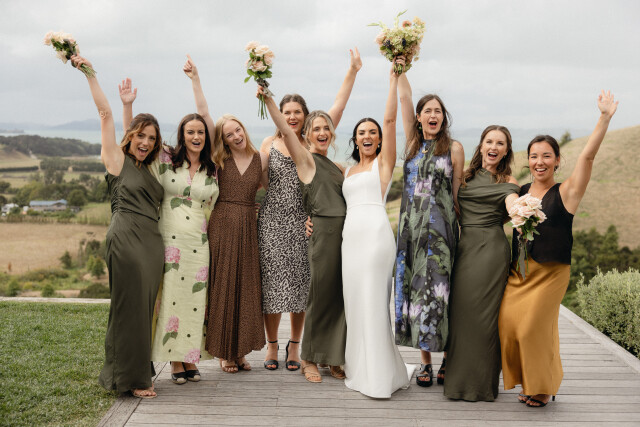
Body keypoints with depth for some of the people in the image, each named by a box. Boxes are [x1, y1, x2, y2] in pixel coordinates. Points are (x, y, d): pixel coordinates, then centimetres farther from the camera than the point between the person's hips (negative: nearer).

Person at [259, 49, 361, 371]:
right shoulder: (269, 144, 7)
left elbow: (337, 108, -1)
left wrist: (353, 72, -3)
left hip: (303, 223, 0)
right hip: (272, 221, 0)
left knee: (300, 284, 4)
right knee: (272, 284, 1)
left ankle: (294, 345, 19)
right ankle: (272, 345, 16)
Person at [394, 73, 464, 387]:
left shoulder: (454, 148, 3)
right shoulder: (413, 142, 11)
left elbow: (458, 194, 4)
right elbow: (404, 97, 7)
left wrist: (461, 230, 1)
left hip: (440, 228, -3)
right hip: (411, 226, 4)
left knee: (438, 289, -5)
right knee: (413, 287, 4)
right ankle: (425, 361, 14)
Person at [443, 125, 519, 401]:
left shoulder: (507, 182, 1)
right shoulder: (467, 176, 16)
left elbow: (512, 205, -20)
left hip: (491, 248, -5)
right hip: (463, 246, 5)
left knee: (482, 313, -5)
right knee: (459, 311, 5)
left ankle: (482, 383, 6)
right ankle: (459, 378, 18)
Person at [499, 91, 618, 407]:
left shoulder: (566, 192, -5)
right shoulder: (520, 192, 9)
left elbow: (588, 155, -16)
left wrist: (605, 117, -22)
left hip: (550, 272, -4)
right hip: (518, 271, 5)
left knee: (534, 328, -6)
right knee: (509, 325, -1)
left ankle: (544, 387, 17)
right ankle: (529, 383, 19)